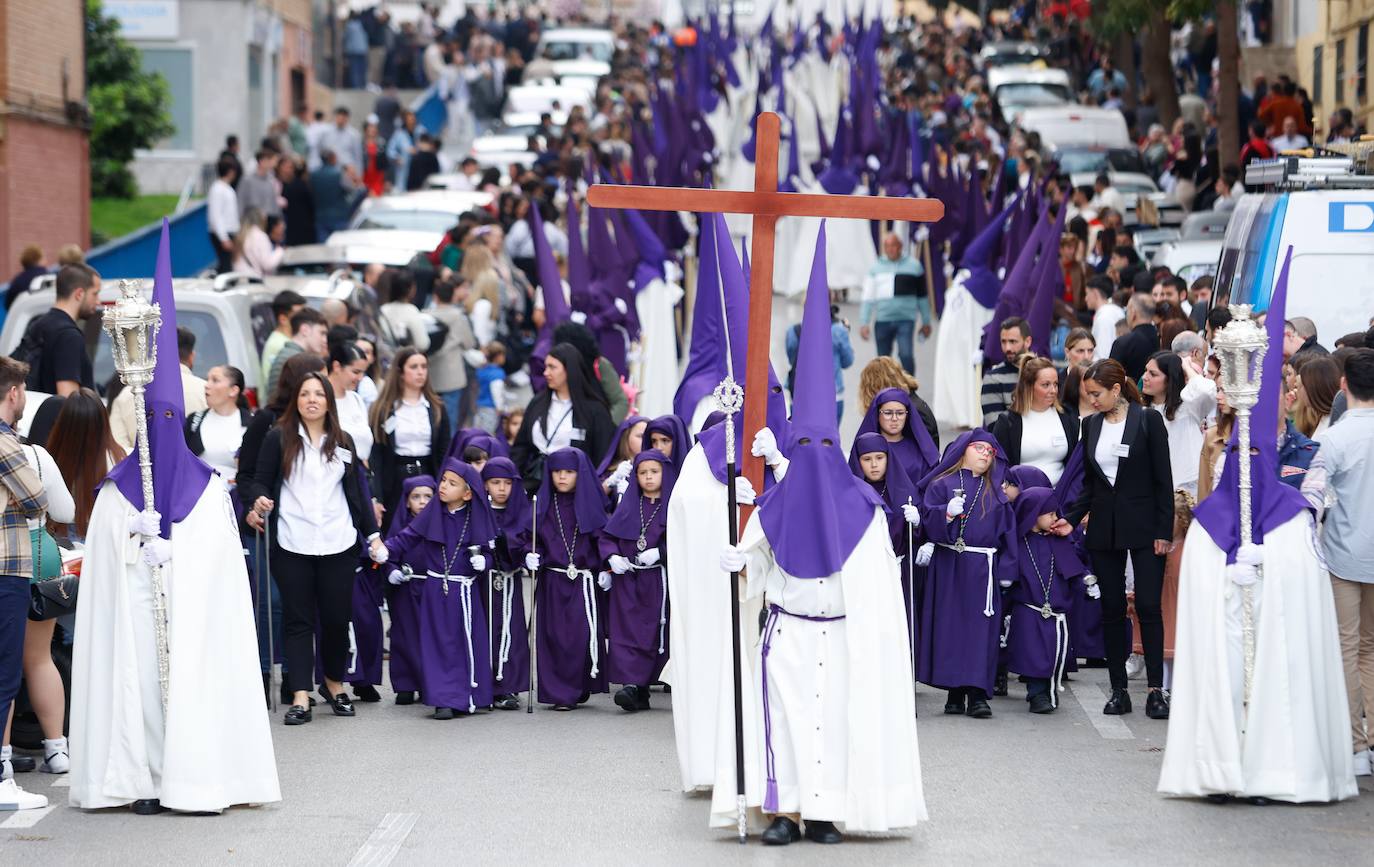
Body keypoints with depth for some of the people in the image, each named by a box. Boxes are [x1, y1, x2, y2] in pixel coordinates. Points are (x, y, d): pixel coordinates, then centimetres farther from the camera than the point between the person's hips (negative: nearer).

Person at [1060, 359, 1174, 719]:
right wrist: (1071, 519, 0)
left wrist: (1163, 531, -10)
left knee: (1148, 606, -8)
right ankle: (1119, 690, 9)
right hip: (1104, 528, 5)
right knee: (1112, 609, 5)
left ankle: (1156, 690, -6)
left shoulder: (1148, 421, -5)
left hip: (1143, 526, -4)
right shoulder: (1091, 425, 9)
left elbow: (1163, 480, -6)